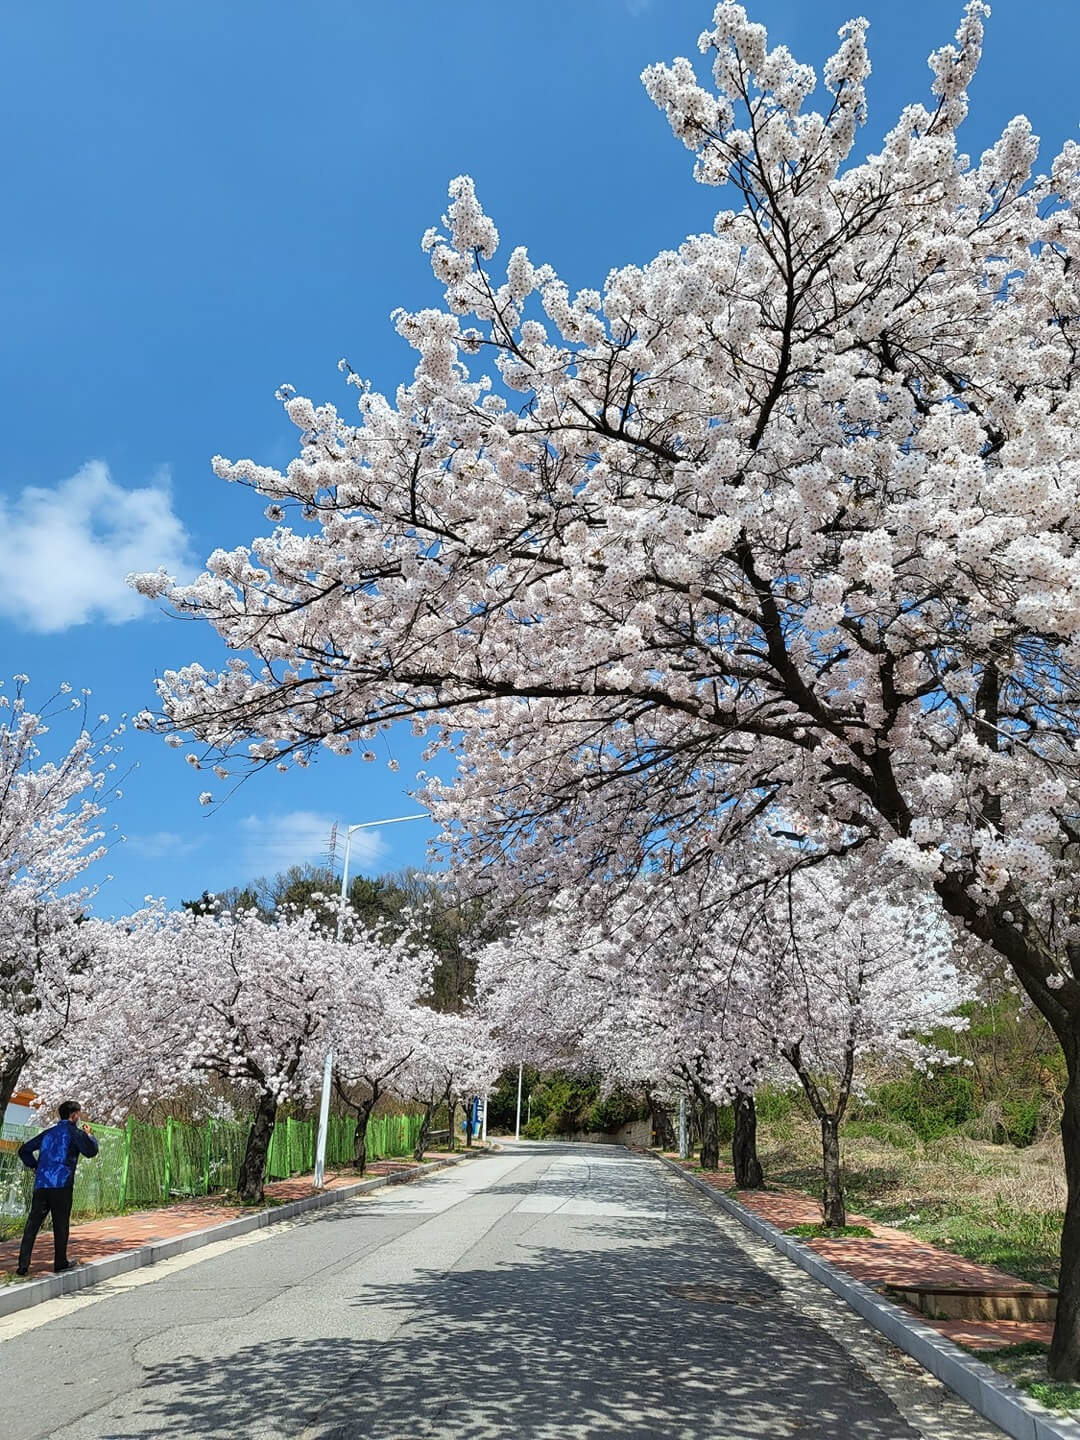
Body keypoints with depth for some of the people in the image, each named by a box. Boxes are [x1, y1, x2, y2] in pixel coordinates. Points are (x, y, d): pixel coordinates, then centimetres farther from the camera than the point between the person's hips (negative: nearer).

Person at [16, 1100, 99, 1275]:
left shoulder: (48, 1133, 20)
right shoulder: (73, 1131, 1)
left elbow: (24, 1150, 22)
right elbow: (91, 1150, -5)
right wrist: (88, 1134, 10)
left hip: (41, 1185, 5)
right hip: (61, 1185, -5)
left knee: (32, 1224, 4)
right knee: (61, 1225, 4)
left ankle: (23, 1265, 0)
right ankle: (61, 1262, 11)